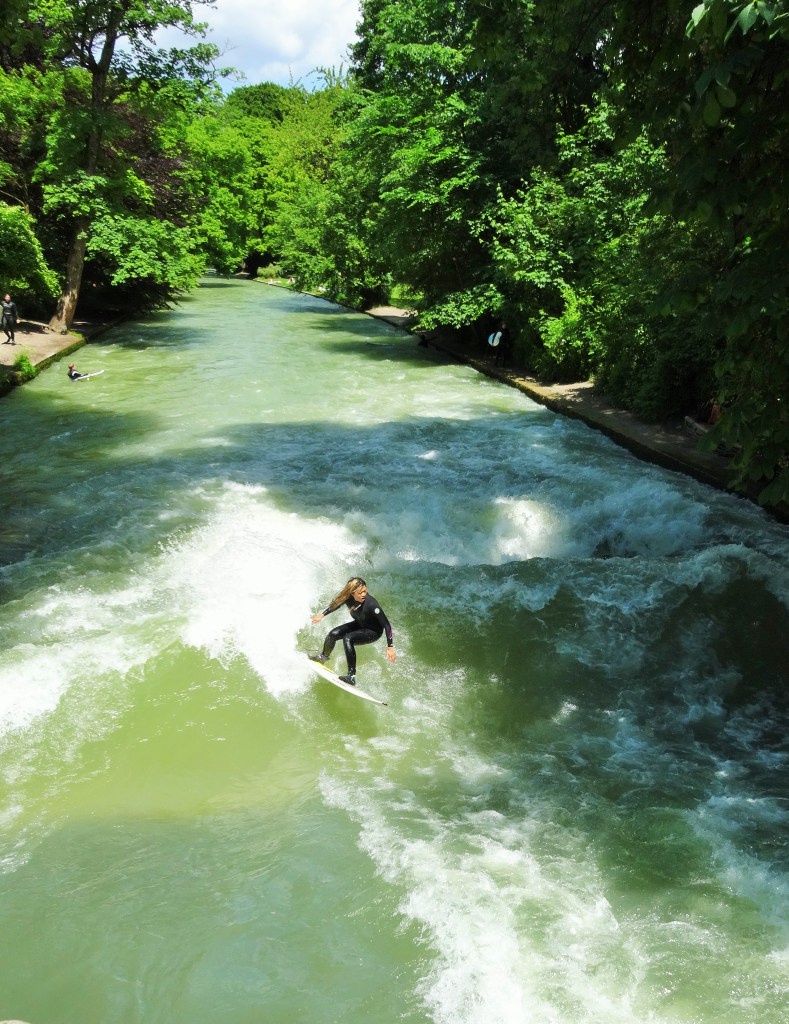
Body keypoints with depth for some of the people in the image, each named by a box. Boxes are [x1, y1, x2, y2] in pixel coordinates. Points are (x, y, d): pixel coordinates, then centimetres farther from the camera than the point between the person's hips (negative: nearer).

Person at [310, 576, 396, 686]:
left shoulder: (371, 604, -37)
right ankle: (324, 656, 28)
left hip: (373, 632, -6)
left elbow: (386, 624, -32)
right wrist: (322, 614, 7)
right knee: (333, 634, -7)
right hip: (359, 624, 6)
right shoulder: (348, 598, -22)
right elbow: (335, 603, 4)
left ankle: (352, 677, -25)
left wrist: (390, 647, -35)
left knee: (348, 639, -28)